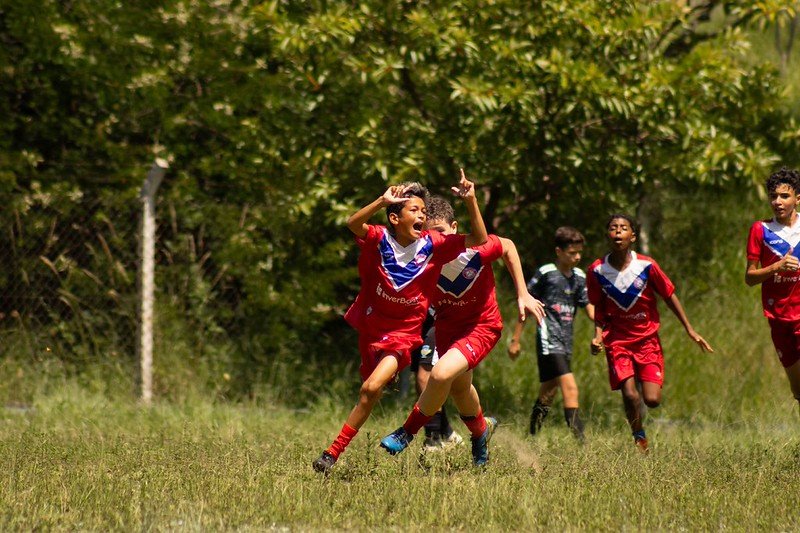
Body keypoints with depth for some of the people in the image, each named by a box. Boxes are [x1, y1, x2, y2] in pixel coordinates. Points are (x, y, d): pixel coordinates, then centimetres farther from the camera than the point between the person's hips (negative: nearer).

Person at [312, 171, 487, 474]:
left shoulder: (432, 245, -10)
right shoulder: (379, 240, -14)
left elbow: (479, 239, -14)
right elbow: (353, 224, -35)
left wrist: (471, 201, -27)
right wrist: (383, 201, -49)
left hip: (404, 333, -2)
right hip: (370, 325, 2)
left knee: (372, 389, -17)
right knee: (371, 390, 19)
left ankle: (333, 453, -13)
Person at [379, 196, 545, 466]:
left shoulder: (475, 248, -29)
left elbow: (508, 247, -7)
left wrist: (523, 295, -4)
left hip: (481, 326, -4)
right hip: (447, 326, 4)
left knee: (441, 375, -26)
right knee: (459, 386, 25)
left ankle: (407, 433, -2)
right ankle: (481, 429, 59)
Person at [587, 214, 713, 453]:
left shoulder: (647, 266, -12)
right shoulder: (597, 271, -8)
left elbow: (669, 296, 1)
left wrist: (690, 330, 3)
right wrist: (598, 334, -8)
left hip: (647, 338, 0)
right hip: (617, 339, 0)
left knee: (652, 400, -11)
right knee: (629, 394, -16)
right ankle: (639, 438, 11)